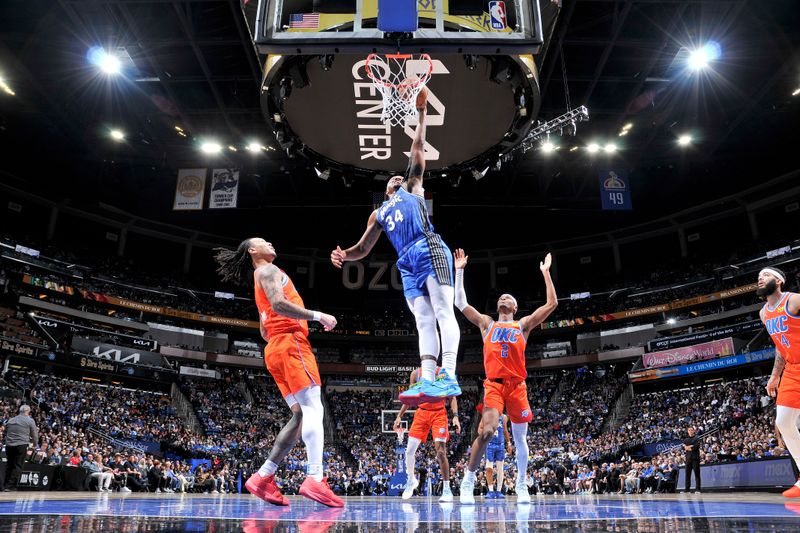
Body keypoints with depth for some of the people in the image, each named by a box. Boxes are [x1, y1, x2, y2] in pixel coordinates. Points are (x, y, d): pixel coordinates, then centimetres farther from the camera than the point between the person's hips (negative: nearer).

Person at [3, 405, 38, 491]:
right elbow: (35, 436, 5)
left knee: (9, 465, 15)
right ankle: (11, 487, -4)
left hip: (9, 445, 5)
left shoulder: (10, 420, 15)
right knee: (17, 466, -1)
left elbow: (6, 432, 21)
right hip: (21, 445, -5)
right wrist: (35, 443, 24)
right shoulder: (30, 421, 1)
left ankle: (5, 486, 18)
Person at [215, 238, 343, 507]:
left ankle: (263, 477, 0)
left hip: (276, 348, 10)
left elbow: (264, 331, 31)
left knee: (300, 415, 3)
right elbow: (278, 304, -18)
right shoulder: (268, 270, 2)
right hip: (290, 342, -10)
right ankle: (315, 479, -29)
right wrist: (317, 315, -16)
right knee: (313, 408, -19)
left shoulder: (264, 277, 31)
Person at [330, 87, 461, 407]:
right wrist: (344, 255, 5)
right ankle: (428, 382, -15)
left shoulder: (411, 187, 25)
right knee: (424, 321, -5)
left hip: (429, 250, -5)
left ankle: (448, 377, -29)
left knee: (443, 312, -16)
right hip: (408, 263, 5)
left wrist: (421, 112, 22)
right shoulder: (378, 214, 33)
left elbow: (418, 148, 21)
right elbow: (363, 249, 26)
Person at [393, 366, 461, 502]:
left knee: (440, 451, -13)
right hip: (421, 413, 3)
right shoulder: (416, 373, 6)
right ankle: (410, 480, 25)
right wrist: (399, 416, 8)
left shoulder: (443, 373, -1)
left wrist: (455, 416, -14)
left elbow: (452, 397, -1)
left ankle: (447, 489, -4)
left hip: (439, 414, -3)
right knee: (410, 450, 0)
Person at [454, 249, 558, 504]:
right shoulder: (487, 324, 16)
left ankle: (522, 485, 26)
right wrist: (460, 271, 9)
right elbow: (460, 302, 11)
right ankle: (468, 481, -6)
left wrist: (545, 272, 8)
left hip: (517, 385, 2)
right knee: (487, 431, -19)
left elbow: (551, 304, 9)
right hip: (494, 385, -1)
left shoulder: (523, 325, 14)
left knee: (520, 437, 9)